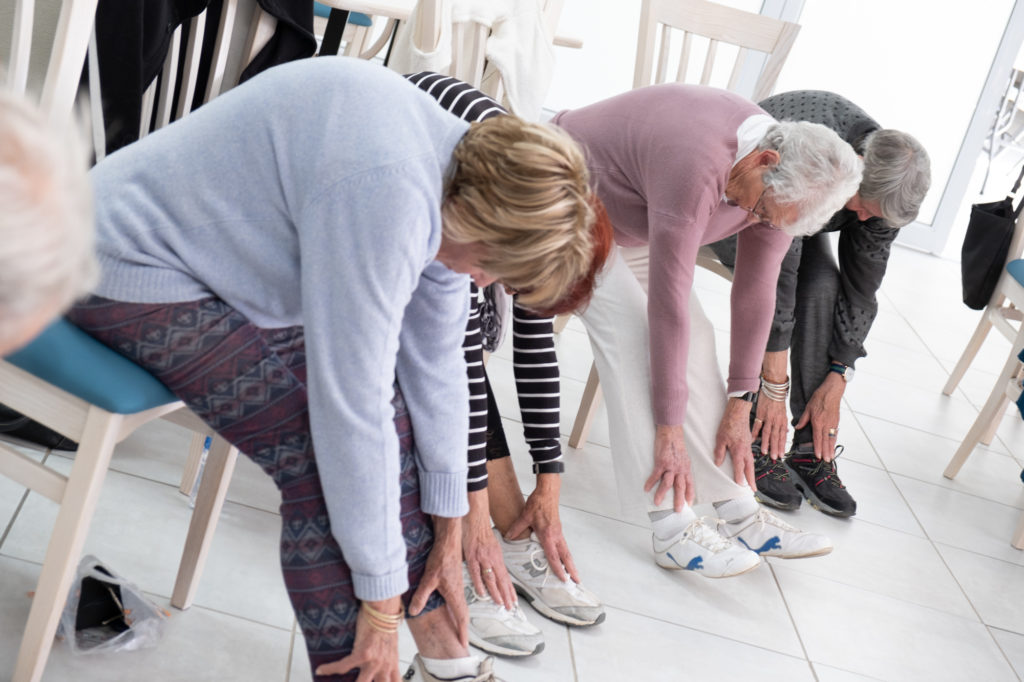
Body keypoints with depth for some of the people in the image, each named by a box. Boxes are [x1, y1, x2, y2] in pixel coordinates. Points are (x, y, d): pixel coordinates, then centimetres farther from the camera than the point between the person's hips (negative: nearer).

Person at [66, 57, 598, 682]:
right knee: (327, 459, -19)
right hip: (142, 269, -9)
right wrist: (382, 598, -22)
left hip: (236, 262, 9)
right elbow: (350, 403, -32)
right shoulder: (386, 190, -35)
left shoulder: (461, 173, -5)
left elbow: (435, 361, 1)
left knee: (393, 418, 0)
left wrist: (447, 530, 6)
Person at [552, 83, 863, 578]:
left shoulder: (783, 180, -15)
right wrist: (669, 430, -31)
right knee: (630, 331, -23)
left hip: (633, 219, 8)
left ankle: (738, 513, -1)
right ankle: (674, 530, -22)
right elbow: (669, 300, -37)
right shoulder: (697, 167, -41)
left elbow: (756, 291, -8)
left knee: (693, 338, -4)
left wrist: (739, 406, -6)